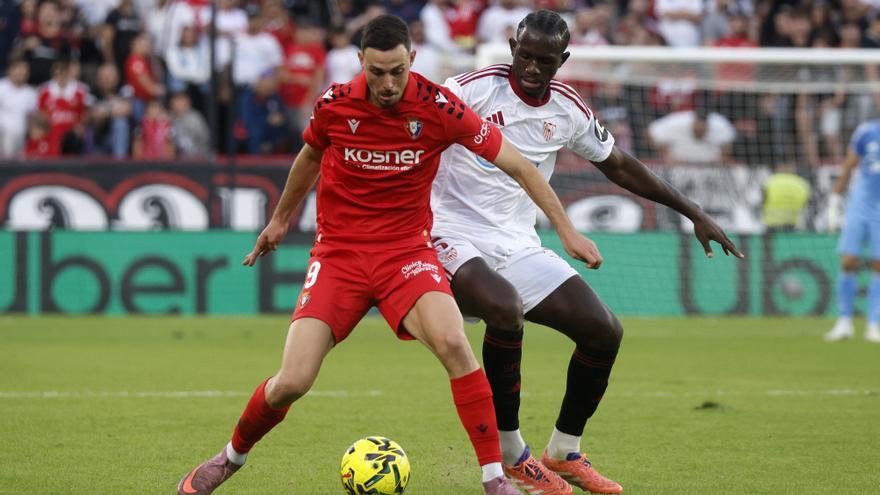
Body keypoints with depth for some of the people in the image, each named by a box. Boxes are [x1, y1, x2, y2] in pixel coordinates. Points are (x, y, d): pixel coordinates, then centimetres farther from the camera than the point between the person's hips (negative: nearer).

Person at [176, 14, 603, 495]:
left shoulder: (437, 107, -13)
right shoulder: (335, 104, -8)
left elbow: (516, 164, -4)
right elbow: (310, 157, 16)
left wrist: (567, 229, -5)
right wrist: (280, 219, 30)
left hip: (406, 250, -1)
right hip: (338, 252, 1)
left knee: (452, 343, -29)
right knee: (291, 383, -10)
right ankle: (232, 456, 20)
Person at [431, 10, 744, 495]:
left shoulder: (568, 109, 5)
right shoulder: (472, 90, -12)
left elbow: (618, 165, 19)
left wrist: (694, 213, 20)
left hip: (517, 245, 6)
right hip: (454, 236, -6)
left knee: (603, 330, -5)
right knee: (506, 309, -35)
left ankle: (564, 451, 17)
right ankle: (511, 456, -19)